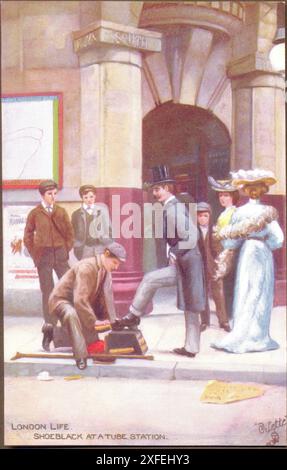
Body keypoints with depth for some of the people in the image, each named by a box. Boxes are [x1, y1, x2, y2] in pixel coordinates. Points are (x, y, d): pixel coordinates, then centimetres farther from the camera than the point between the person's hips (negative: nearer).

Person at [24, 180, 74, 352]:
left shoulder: (61, 211, 6)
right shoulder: (35, 213, 3)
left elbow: (70, 233, 11)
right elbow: (28, 236, 9)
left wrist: (66, 251, 2)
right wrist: (35, 254, 2)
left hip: (60, 254, 2)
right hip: (43, 256, -1)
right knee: (47, 291, 1)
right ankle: (49, 326, 7)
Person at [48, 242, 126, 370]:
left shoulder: (106, 271, -1)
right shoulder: (87, 268, -29)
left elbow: (107, 299, 2)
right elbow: (80, 299, -35)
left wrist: (112, 322, -5)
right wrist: (93, 321, -32)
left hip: (83, 304, 9)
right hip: (62, 300, -9)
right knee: (72, 314, -40)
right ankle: (80, 356, -33)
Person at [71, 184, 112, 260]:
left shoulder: (102, 211, 8)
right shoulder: (76, 214, 7)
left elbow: (108, 229, 11)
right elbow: (74, 235, 9)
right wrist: (77, 249, 1)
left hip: (101, 250, 1)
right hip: (84, 252, -1)